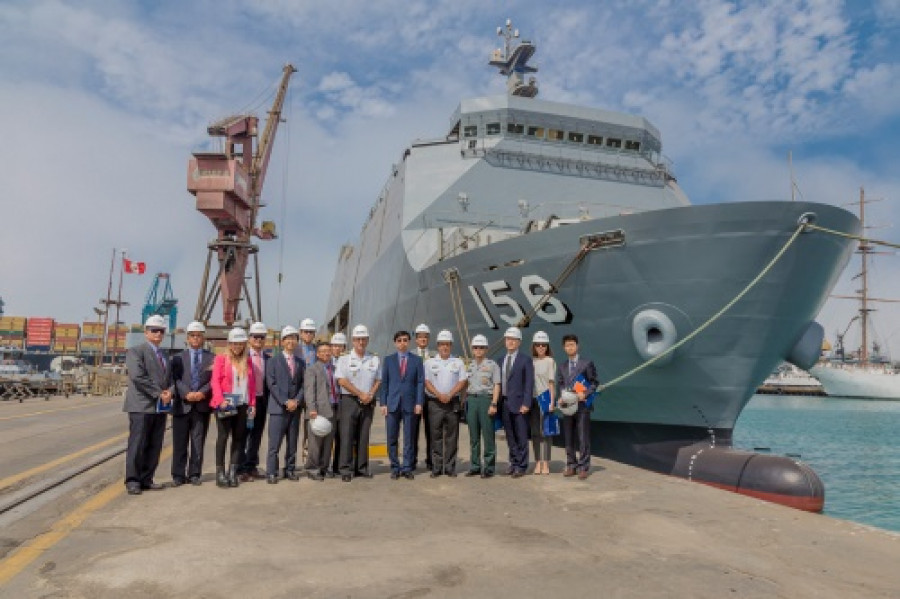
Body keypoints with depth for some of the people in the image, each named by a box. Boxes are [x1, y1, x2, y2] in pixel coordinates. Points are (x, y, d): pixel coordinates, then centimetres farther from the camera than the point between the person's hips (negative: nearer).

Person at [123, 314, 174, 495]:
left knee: (154, 447, 7)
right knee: (137, 445, -4)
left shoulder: (163, 356, 21)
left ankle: (146, 480, 13)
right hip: (141, 406, -7)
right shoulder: (135, 351, -2)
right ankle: (132, 481, 4)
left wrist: (169, 392, -3)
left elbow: (170, 378, 20)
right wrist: (158, 393, -15)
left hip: (161, 407, 7)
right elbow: (138, 377, -15)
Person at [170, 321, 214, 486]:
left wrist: (202, 392, -14)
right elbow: (176, 379, 0)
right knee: (180, 443, 3)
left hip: (202, 405, 0)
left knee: (198, 443, 5)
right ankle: (178, 475, 12)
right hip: (182, 405, 0)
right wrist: (186, 393, -15)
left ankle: (194, 474, 14)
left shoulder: (212, 358, 9)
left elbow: (214, 380, 2)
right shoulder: (179, 357, 11)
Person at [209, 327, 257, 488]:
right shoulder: (221, 358, 1)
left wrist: (252, 403, 6)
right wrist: (220, 400, -18)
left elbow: (251, 383, 12)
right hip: (225, 404, -4)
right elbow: (215, 381, -6)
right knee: (223, 436, -1)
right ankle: (220, 472, 6)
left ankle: (233, 472, 12)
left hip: (243, 405, 4)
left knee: (239, 437, 5)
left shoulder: (247, 360, 12)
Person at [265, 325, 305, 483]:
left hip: (295, 407, 4)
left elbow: (303, 384, 10)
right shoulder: (273, 361, 2)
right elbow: (272, 384, -6)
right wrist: (285, 402, -13)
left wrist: (297, 401, -6)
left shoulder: (300, 362, 14)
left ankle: (290, 470, 17)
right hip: (278, 407, -4)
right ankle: (271, 473, 1)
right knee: (274, 443, -5)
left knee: (293, 442, 8)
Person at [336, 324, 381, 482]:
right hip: (349, 400, -3)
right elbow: (342, 381, -7)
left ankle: (362, 468, 14)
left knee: (363, 436, 6)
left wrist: (370, 395, -7)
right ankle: (346, 469, -1)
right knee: (347, 435, -5)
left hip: (368, 402, 3)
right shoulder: (344, 359, 2)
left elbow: (378, 380, 10)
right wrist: (360, 394, -11)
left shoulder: (375, 360, 11)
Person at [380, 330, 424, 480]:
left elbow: (420, 382, 3)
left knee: (409, 439, 4)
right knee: (392, 438, 4)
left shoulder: (417, 360, 7)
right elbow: (384, 382, 7)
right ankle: (395, 467, 15)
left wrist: (419, 403, -5)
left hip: (410, 404, -1)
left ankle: (407, 468, 12)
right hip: (392, 403, 1)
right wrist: (383, 403, -1)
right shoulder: (389, 360, 9)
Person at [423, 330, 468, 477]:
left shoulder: (458, 363, 9)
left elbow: (462, 382, 2)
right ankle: (436, 468, 6)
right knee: (435, 436, 1)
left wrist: (450, 395, -11)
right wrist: (439, 395, -13)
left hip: (453, 403, 1)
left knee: (452, 437, 2)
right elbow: (427, 382, 0)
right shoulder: (430, 363, 7)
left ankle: (450, 467, 8)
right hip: (435, 403, -1)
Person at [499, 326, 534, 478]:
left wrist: (526, 404, -14)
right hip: (505, 403, 5)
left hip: (519, 404, -5)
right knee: (510, 437, 12)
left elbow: (529, 384, -7)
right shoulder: (502, 360, 13)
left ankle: (521, 466, 9)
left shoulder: (525, 360, -3)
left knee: (521, 437, 1)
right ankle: (513, 464, 22)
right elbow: (500, 382, 12)